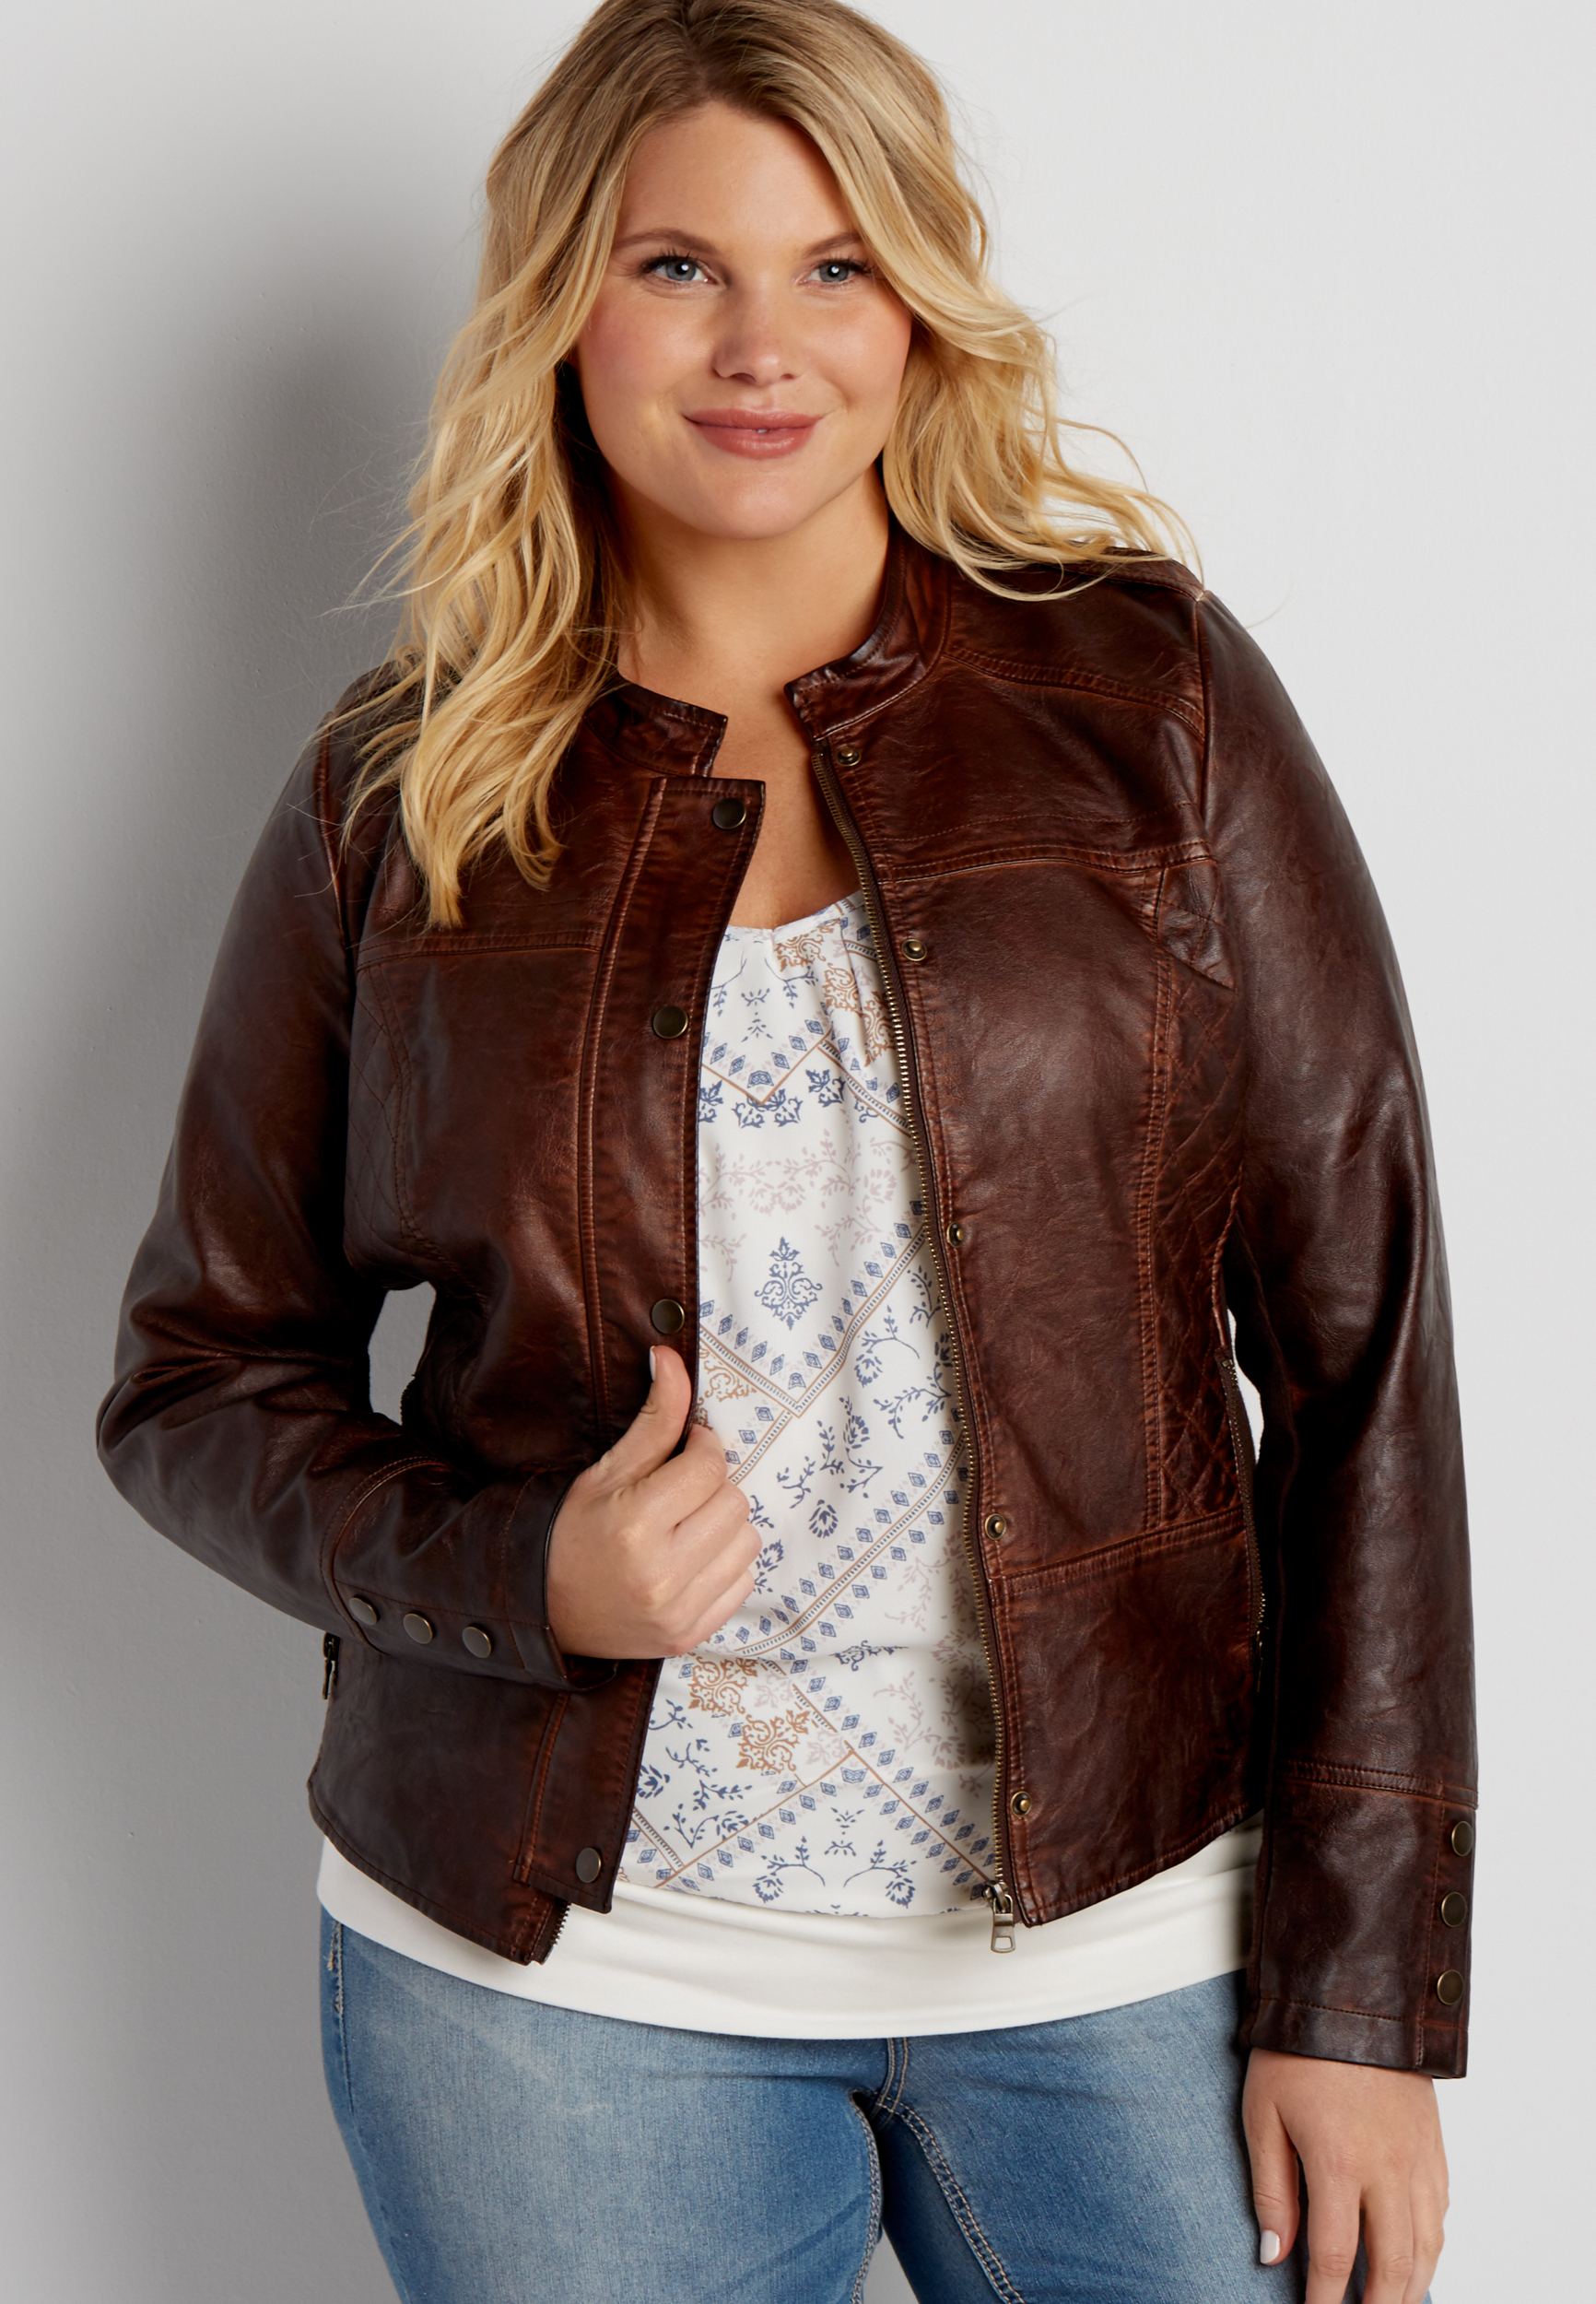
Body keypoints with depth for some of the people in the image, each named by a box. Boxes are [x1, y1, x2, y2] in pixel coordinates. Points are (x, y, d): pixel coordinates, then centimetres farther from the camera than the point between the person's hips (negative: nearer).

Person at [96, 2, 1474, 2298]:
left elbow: (1359, 1329, -3)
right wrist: (508, 1573, -13)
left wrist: (1369, 1982, -5)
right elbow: (198, 1377, 8)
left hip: (1124, 1939, 0)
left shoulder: (1145, 690, -2)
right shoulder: (399, 796, 1)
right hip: (553, 1968, 1)